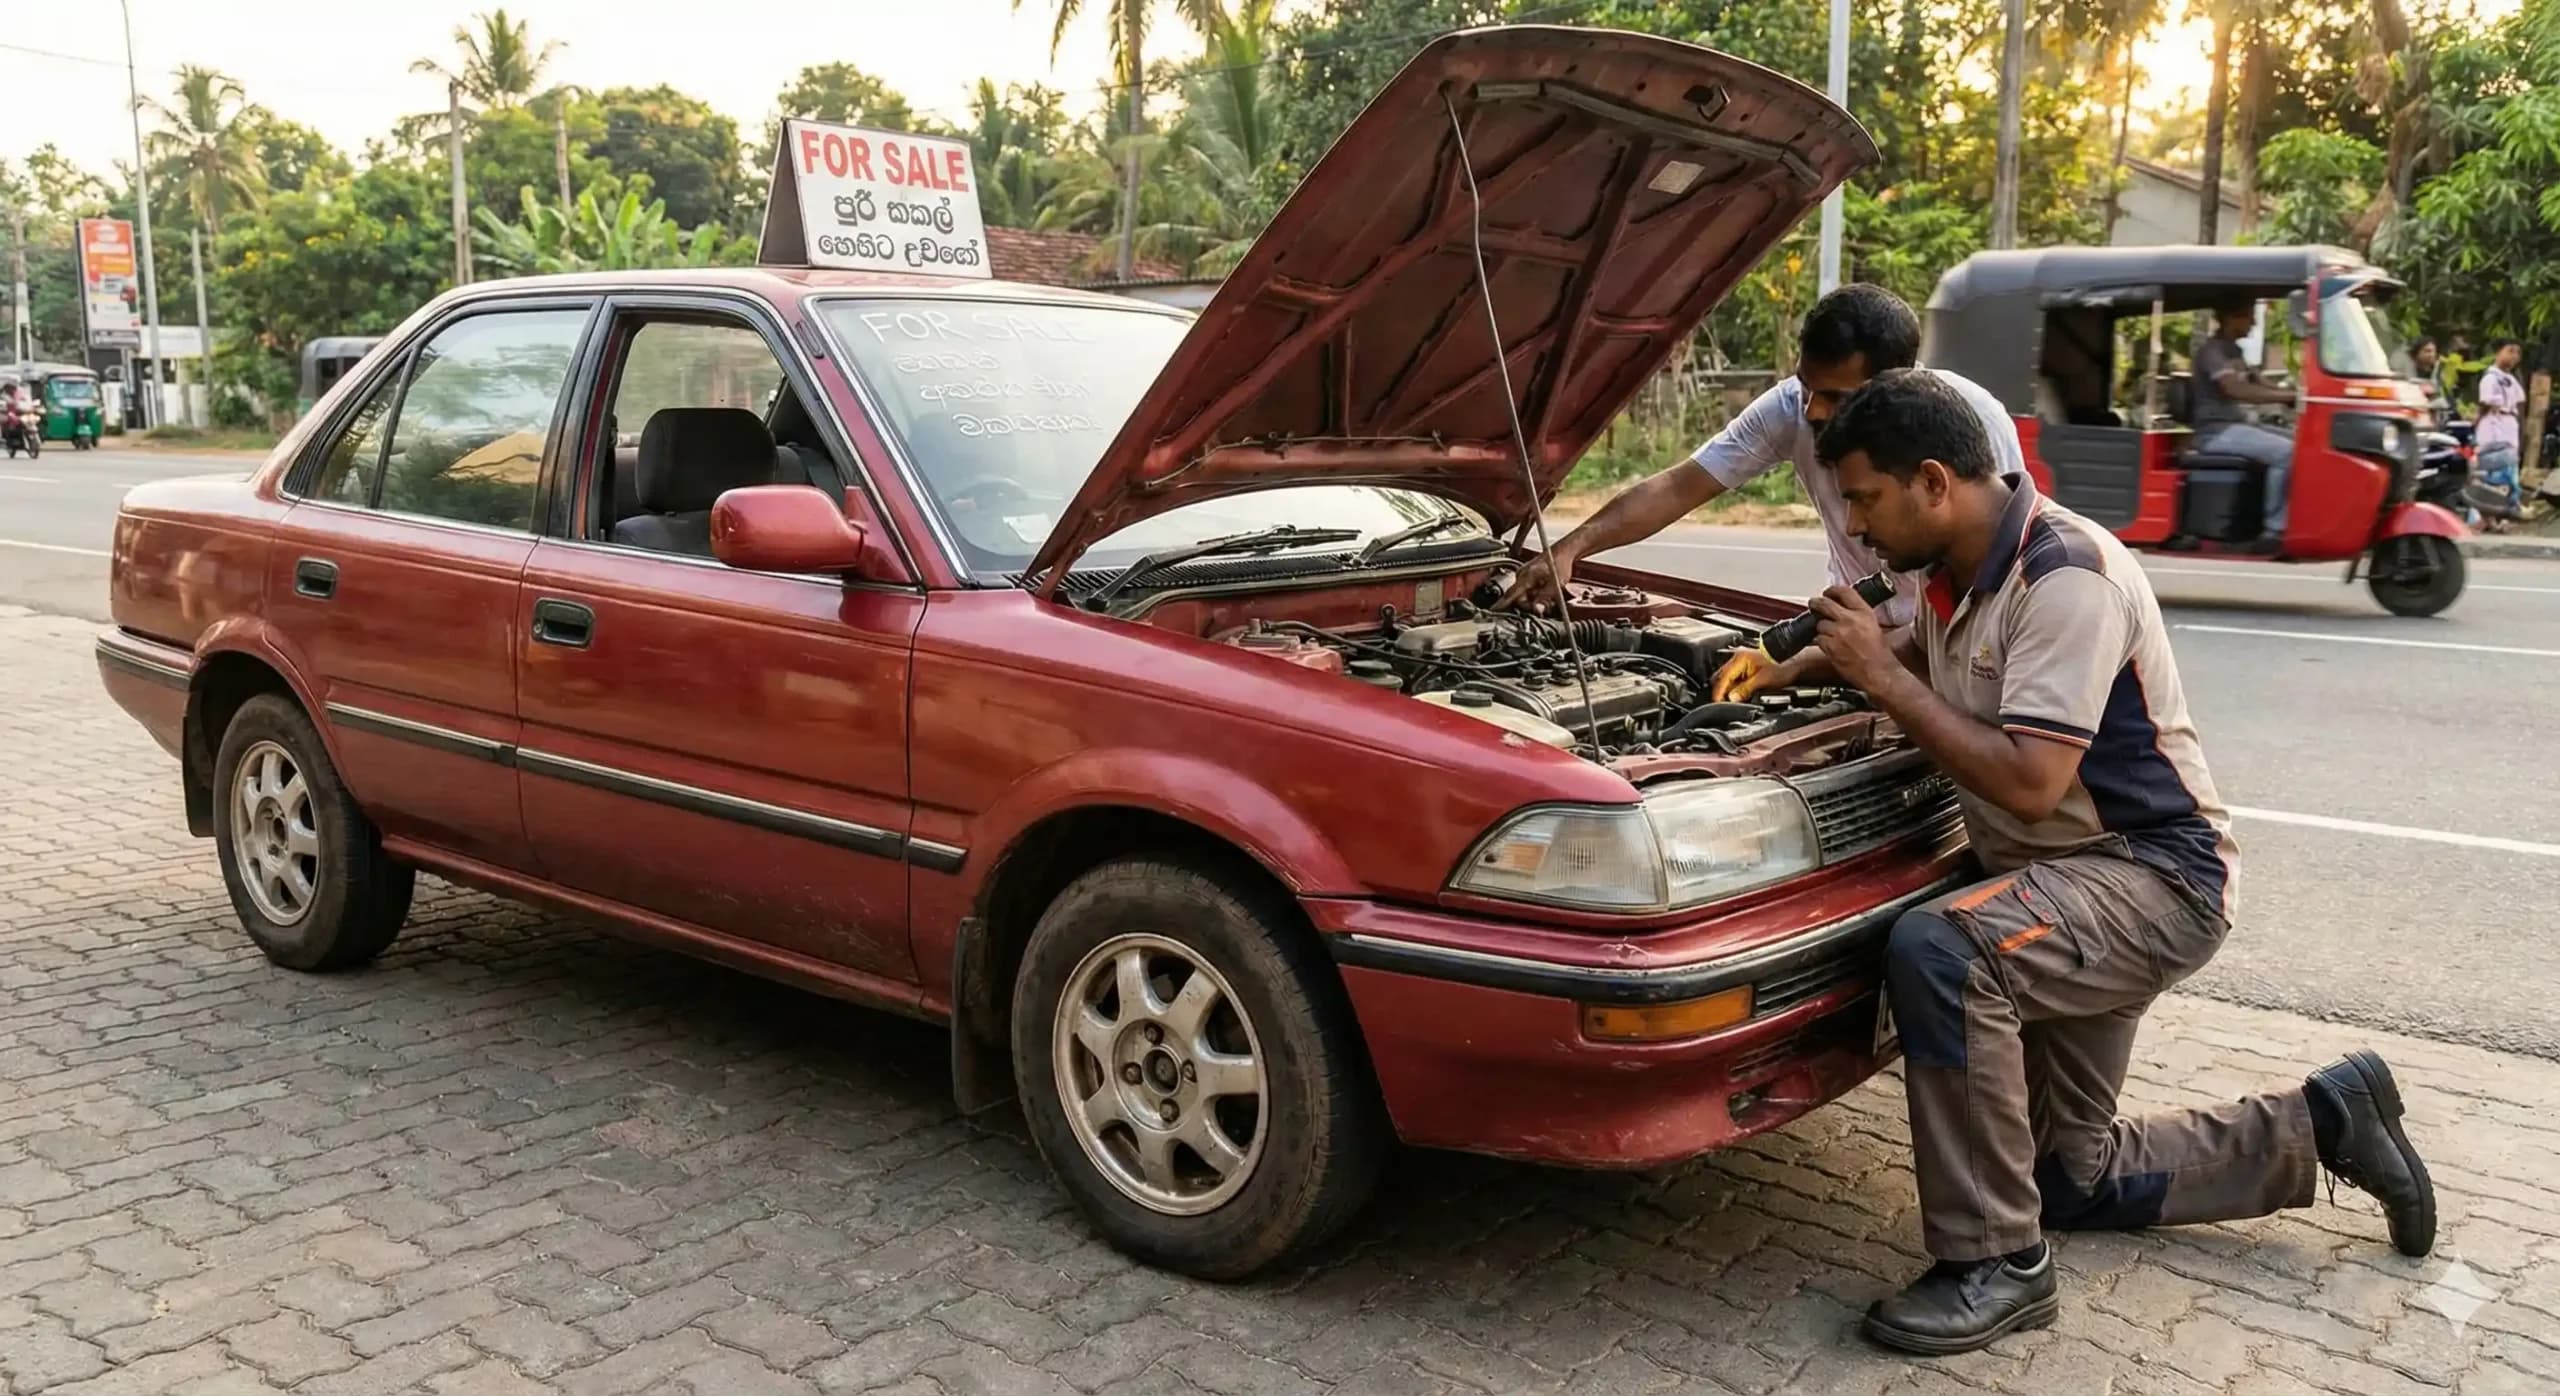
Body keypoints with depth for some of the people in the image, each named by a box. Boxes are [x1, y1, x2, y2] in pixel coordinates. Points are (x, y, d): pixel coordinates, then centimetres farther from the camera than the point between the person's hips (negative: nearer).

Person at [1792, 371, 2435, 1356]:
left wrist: (1883, 678, -24)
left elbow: (2028, 783, -31)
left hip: (2155, 874, -10)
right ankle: (2326, 1122, 29)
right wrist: (1802, 665, 8)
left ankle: (1998, 1266, -24)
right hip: (2066, 886, 10)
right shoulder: (1957, 573, 3)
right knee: (2070, 1182, 13)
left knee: (1935, 951, -37)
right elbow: (1926, 663, 26)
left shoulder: (2068, 575, -24)